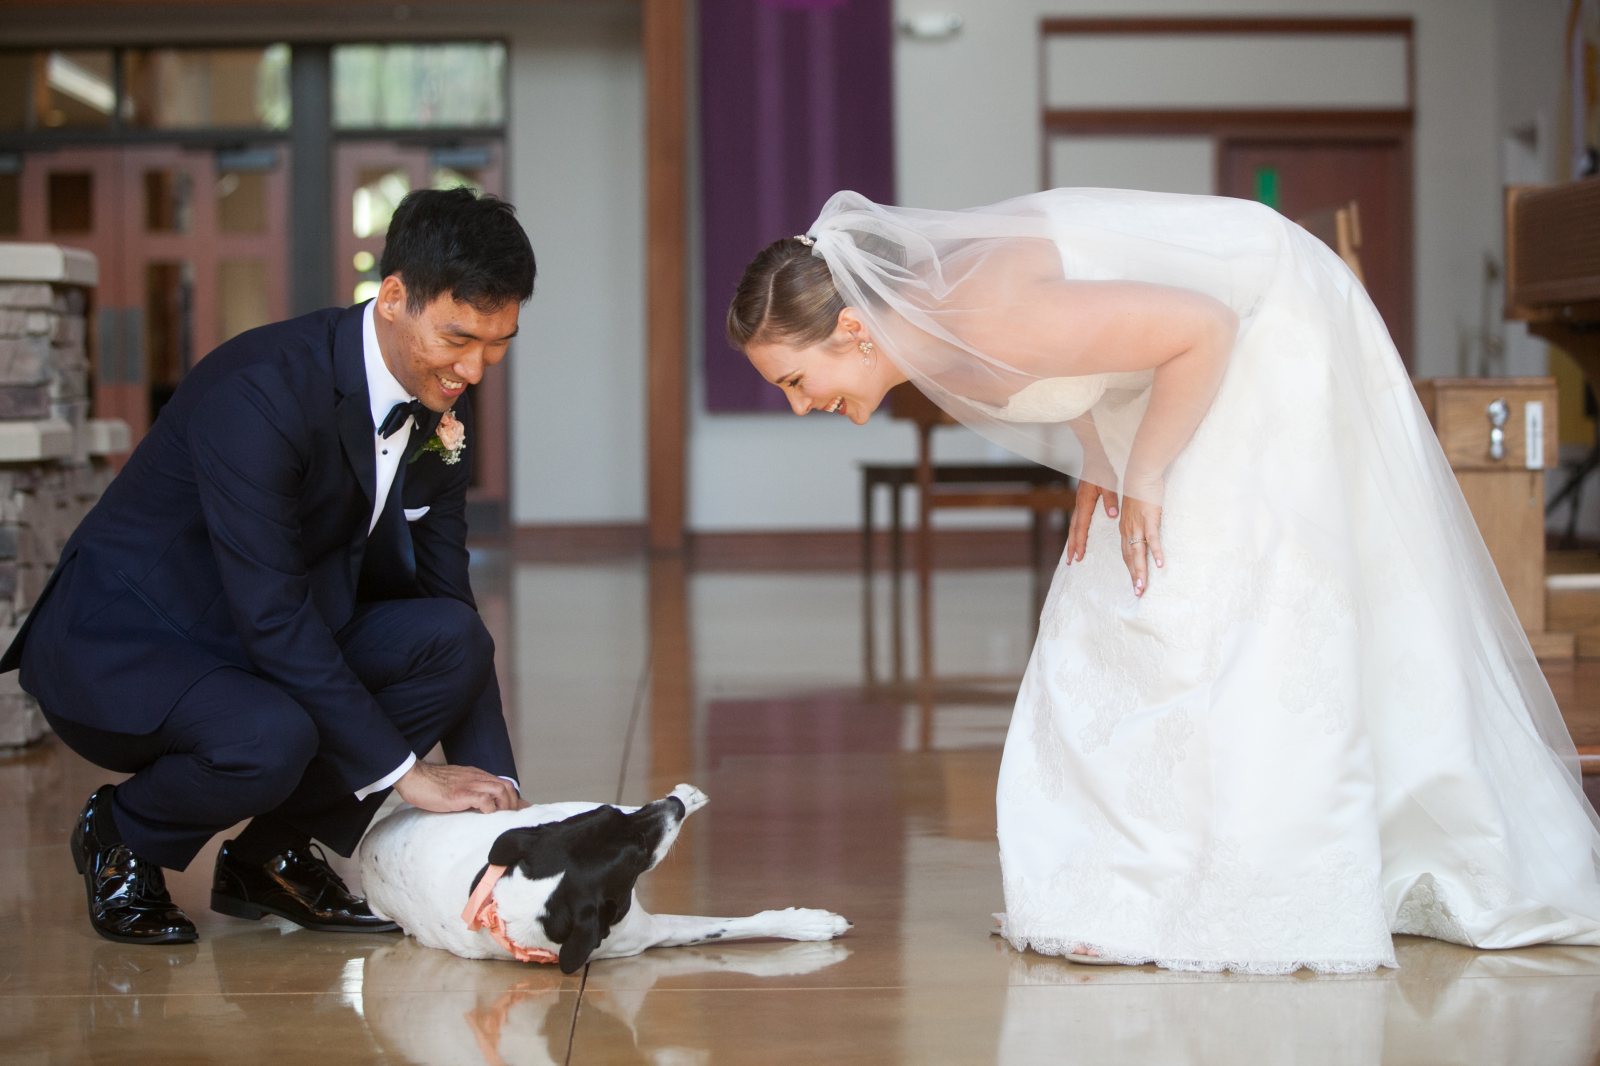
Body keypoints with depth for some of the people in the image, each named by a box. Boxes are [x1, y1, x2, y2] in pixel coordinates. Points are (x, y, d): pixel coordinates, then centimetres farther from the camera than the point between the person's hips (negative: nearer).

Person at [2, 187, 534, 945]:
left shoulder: (442, 413, -3)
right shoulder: (259, 391, -28)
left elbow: (447, 596, 0)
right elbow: (271, 615, -31)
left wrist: (499, 796, -10)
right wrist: (404, 772, -29)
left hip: (274, 644, 8)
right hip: (118, 647, -7)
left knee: (450, 641, -17)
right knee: (269, 738, -37)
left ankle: (273, 854, 0)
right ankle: (122, 839, -3)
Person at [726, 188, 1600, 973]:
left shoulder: (982, 321, -35)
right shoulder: (920, 323, -7)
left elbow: (1201, 330, -30)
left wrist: (1143, 475, -21)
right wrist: (1095, 461, 1)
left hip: (1271, 331, -10)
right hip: (1206, 339, 10)